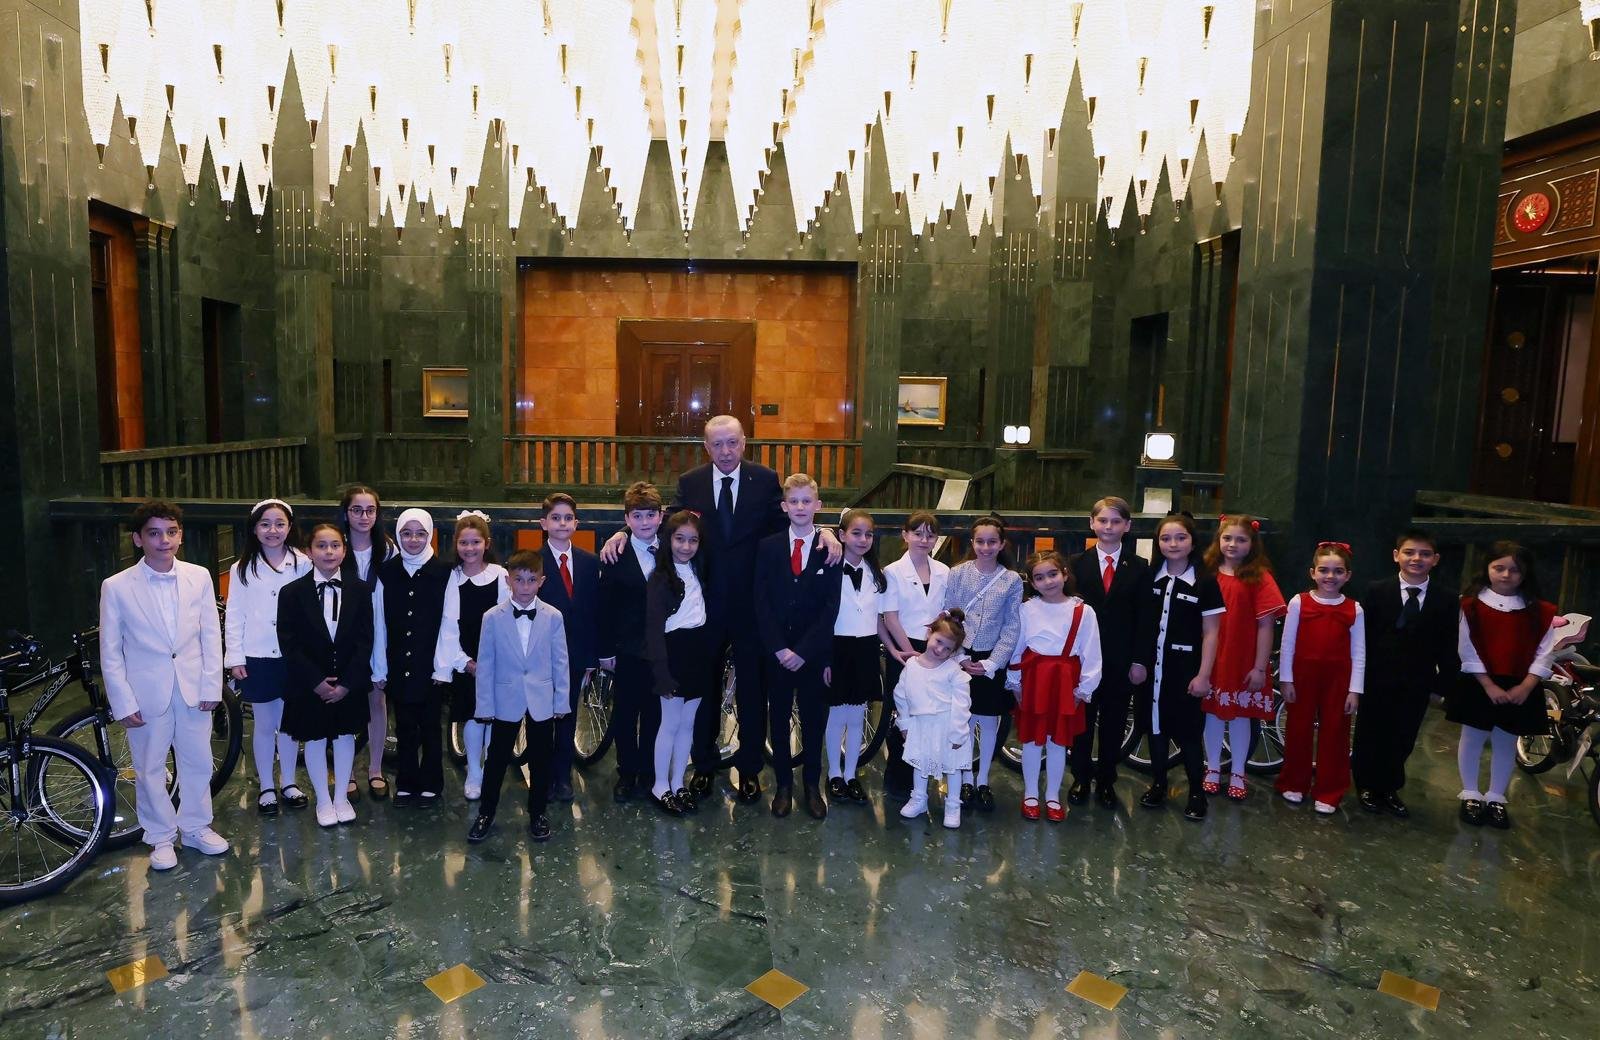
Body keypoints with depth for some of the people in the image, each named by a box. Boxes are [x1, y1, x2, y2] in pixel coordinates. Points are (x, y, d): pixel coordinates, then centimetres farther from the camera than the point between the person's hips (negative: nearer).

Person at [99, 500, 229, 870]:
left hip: (193, 689, 2)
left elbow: (211, 635, 2)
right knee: (150, 769, 10)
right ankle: (161, 837, 28)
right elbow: (110, 652, -4)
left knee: (198, 762, 13)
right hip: (146, 694, -2)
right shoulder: (116, 587, -8)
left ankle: (196, 828, 31)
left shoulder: (199, 577, -3)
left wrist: (211, 686, -1)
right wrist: (123, 703, -6)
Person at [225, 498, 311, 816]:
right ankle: (266, 787, 22)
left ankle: (288, 783, 26)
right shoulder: (243, 568, -1)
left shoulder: (302, 564, -3)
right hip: (258, 658, 0)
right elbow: (234, 616, 1)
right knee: (264, 724, 9)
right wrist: (235, 658, -4)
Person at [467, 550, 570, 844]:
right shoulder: (493, 617, -7)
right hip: (506, 701, 0)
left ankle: (538, 813, 27)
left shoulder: (553, 616, -6)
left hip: (542, 702, 1)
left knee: (540, 760, 11)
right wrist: (485, 706, -4)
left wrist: (561, 702, -1)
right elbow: (485, 665, -3)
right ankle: (486, 813, 28)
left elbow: (560, 662, -1)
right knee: (497, 758, 11)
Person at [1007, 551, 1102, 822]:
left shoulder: (1083, 611, -7)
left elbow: (1091, 655, -2)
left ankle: (1053, 797, 27)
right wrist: (1015, 682, 3)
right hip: (1032, 679, 0)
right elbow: (1016, 648, 1)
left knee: (1058, 741, 11)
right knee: (1031, 739, 11)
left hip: (1065, 681, 0)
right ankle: (1030, 794, 28)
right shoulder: (1026, 609, -6)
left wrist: (1084, 688, -1)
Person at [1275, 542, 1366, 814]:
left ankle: (1328, 793, 21)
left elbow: (1358, 653, 0)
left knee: (1334, 734, 8)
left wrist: (1354, 689, -3)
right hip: (1303, 677, -1)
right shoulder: (1299, 603, -5)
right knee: (1298, 730, 11)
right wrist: (1286, 679, -3)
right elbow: (1287, 644, -2)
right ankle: (1294, 784, 26)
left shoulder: (1354, 609, -2)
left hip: (1337, 680, 1)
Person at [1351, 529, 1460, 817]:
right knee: (1369, 738, 9)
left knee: (1402, 742, 9)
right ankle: (1367, 788, 26)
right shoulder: (1376, 592, -3)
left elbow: (1447, 649, 3)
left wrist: (1442, 685, -1)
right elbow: (1363, 636, -4)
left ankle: (1389, 790, 26)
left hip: (1416, 687, 1)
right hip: (1377, 682, -1)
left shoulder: (1446, 602, 2)